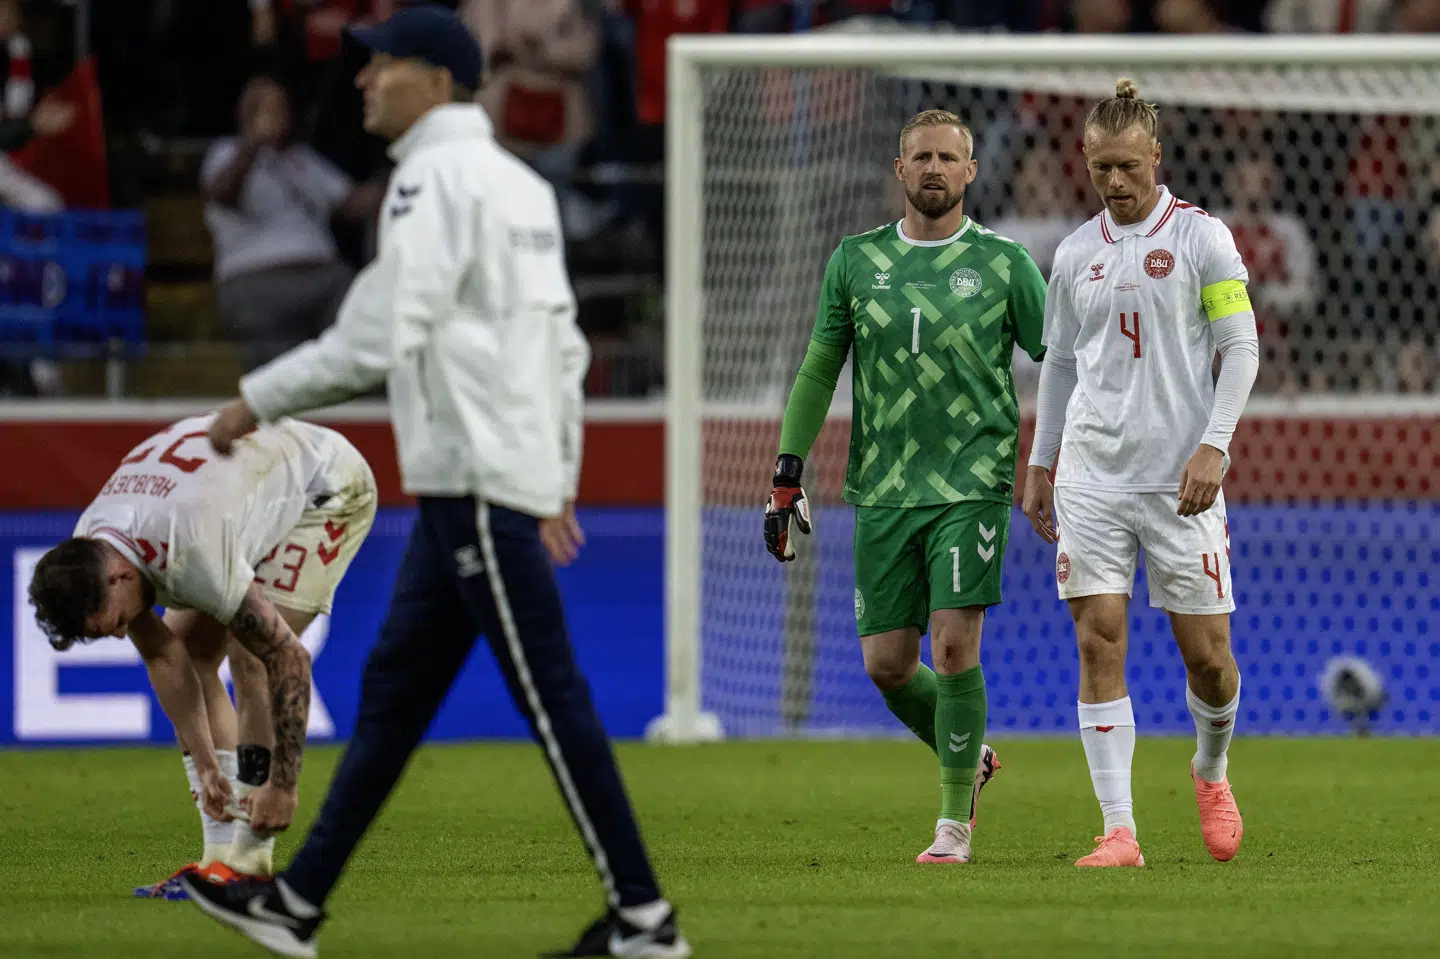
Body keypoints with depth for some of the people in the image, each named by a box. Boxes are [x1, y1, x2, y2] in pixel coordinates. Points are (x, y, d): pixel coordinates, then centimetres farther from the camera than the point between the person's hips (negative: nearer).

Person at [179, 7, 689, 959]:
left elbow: (375, 340, -18)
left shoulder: (438, 175, -11)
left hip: (479, 483, -10)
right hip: (468, 483, 10)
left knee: (550, 693, -8)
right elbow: (566, 345, 20)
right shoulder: (522, 183, 18)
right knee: (395, 688, 12)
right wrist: (559, 476, 24)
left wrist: (258, 401, -8)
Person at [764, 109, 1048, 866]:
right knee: (885, 663, 1)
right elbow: (818, 371, 13)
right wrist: (787, 475, 8)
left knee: (954, 644, -14)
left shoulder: (1003, 264, 1)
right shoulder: (856, 261, 8)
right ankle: (969, 759, 30)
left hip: (973, 483, -3)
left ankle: (955, 824, -3)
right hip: (882, 488, 3)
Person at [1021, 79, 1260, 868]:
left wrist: (1212, 446, -12)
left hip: (1180, 478, -3)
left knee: (1207, 656, -1)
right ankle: (1118, 831, -7)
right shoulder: (1075, 254, 10)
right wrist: (1038, 465, 17)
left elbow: (1240, 347, -2)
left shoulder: (1201, 238, -1)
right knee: (1099, 642, -8)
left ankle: (1211, 771, 31)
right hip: (1091, 475, 3)